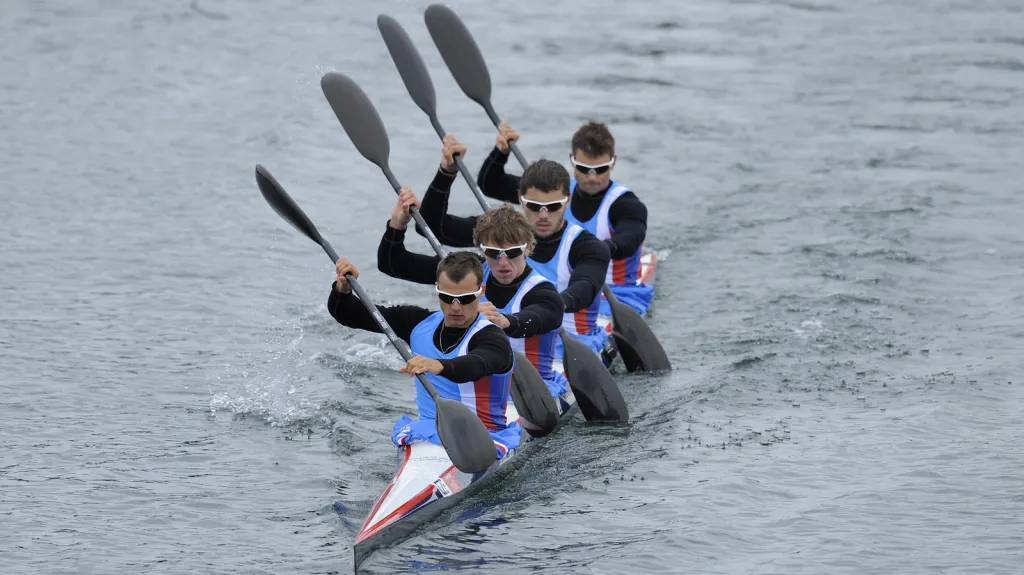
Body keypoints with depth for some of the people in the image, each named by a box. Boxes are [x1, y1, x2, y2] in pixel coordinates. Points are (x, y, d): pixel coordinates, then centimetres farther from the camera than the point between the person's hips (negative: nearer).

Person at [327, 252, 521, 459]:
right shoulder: (421, 323, 9)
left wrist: (439, 366, -57)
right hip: (425, 434, 5)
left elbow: (474, 365, -37)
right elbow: (350, 315, 13)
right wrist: (343, 290, -9)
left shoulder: (493, 339, -12)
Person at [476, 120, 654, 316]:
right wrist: (500, 152, -9)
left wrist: (604, 249, -56)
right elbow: (490, 186, 12)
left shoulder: (626, 204, -8)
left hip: (615, 298, -5)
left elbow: (629, 239, -33)